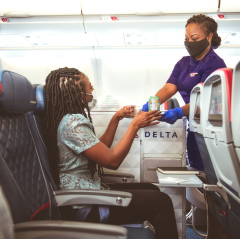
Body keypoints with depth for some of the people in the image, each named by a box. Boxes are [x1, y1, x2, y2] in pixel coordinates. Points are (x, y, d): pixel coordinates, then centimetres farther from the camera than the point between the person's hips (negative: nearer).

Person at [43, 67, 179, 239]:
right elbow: (112, 160, -22)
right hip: (84, 206, -10)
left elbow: (101, 150, 14)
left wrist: (116, 119, 9)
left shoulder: (71, 118, 9)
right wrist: (135, 125, -14)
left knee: (152, 190, 14)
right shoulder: (73, 122, -22)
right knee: (161, 201, -12)